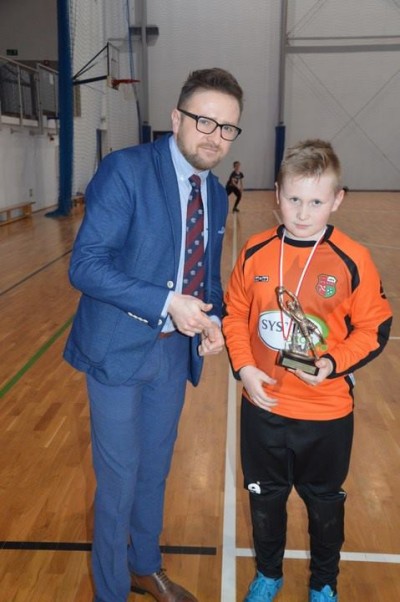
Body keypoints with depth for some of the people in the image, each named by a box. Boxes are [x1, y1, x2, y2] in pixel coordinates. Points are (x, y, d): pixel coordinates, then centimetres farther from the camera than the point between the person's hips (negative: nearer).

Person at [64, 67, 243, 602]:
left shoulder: (216, 194, 6)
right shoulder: (126, 169, -16)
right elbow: (85, 264, -21)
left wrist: (212, 320, -5)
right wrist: (168, 304, -26)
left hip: (176, 350, 6)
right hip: (120, 349, -6)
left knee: (155, 470, 22)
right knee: (118, 480, 8)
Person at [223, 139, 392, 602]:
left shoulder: (352, 260, -14)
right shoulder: (255, 252, -7)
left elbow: (374, 328, -7)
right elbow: (234, 315, 2)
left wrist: (332, 364, -21)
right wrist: (243, 366, -10)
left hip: (327, 412, -2)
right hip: (262, 407, 2)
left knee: (324, 502, 21)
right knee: (265, 498, 21)